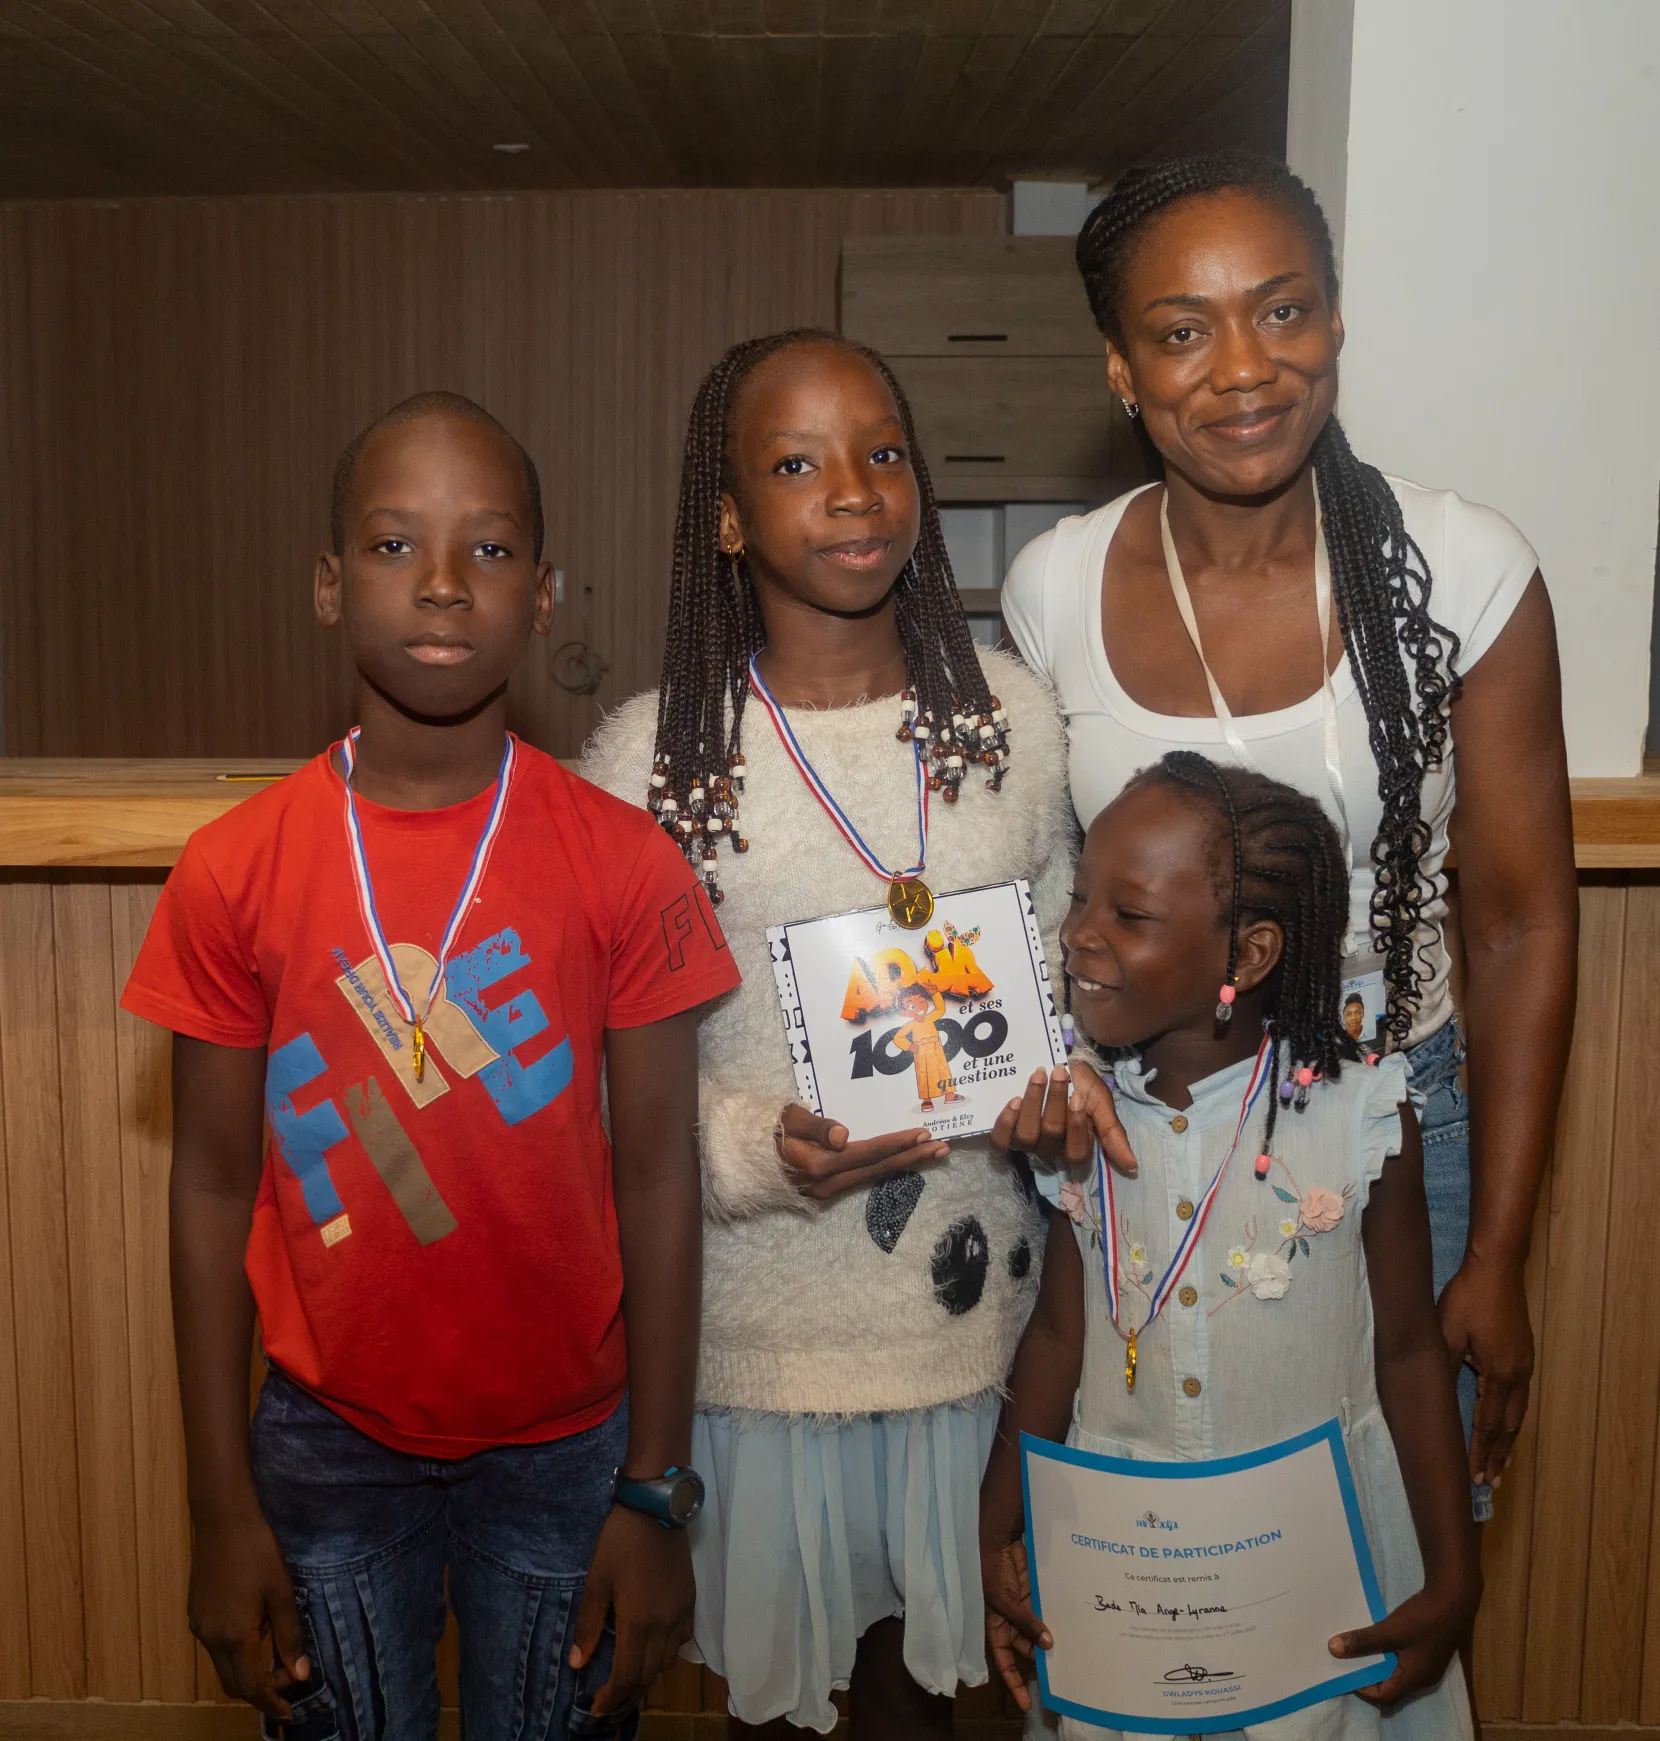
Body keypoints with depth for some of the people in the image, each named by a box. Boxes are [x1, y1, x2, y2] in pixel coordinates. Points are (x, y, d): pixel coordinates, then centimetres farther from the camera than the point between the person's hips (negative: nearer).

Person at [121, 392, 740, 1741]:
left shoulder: (627, 867, -11)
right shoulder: (234, 874, -8)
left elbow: (657, 1179, -7)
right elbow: (213, 1191, -3)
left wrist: (656, 1494, -5)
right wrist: (224, 1511, -1)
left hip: (568, 1449, 0)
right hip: (328, 1450, 1)